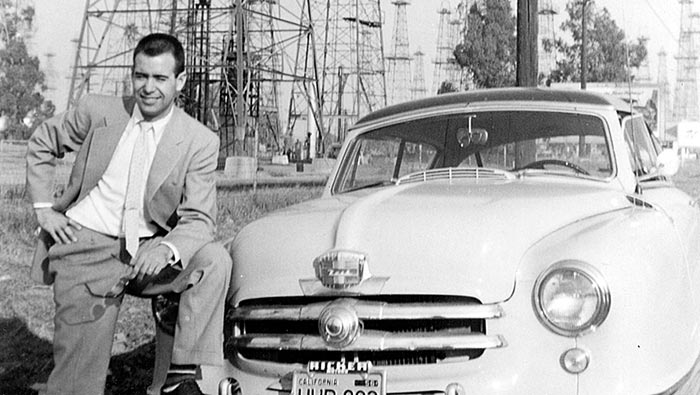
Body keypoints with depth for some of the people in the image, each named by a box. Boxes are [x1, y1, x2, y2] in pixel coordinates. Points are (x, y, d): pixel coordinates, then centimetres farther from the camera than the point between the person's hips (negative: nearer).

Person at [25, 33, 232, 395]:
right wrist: (44, 208, 5)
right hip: (88, 246, -1)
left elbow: (198, 219, -9)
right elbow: (41, 144, 15)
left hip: (147, 252, 1)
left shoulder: (200, 142, -4)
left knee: (214, 260, -27)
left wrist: (166, 250, -30)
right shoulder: (98, 112, -2)